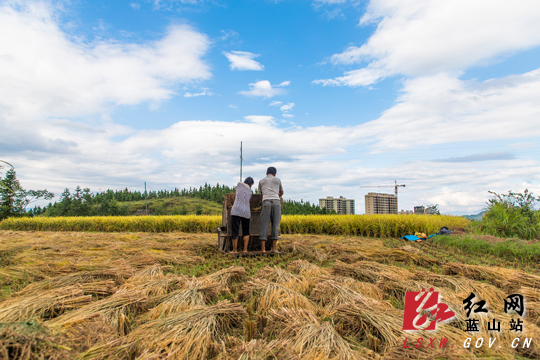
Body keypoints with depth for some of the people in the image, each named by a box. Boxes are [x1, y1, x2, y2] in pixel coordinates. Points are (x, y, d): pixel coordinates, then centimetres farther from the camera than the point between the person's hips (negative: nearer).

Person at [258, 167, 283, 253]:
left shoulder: (261, 181, 21)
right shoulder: (278, 180, 21)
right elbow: (281, 193, 36)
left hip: (266, 202, 0)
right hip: (276, 202, 0)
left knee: (264, 225, 0)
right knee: (275, 225, 4)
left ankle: (263, 249, -5)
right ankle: (274, 248, -1)